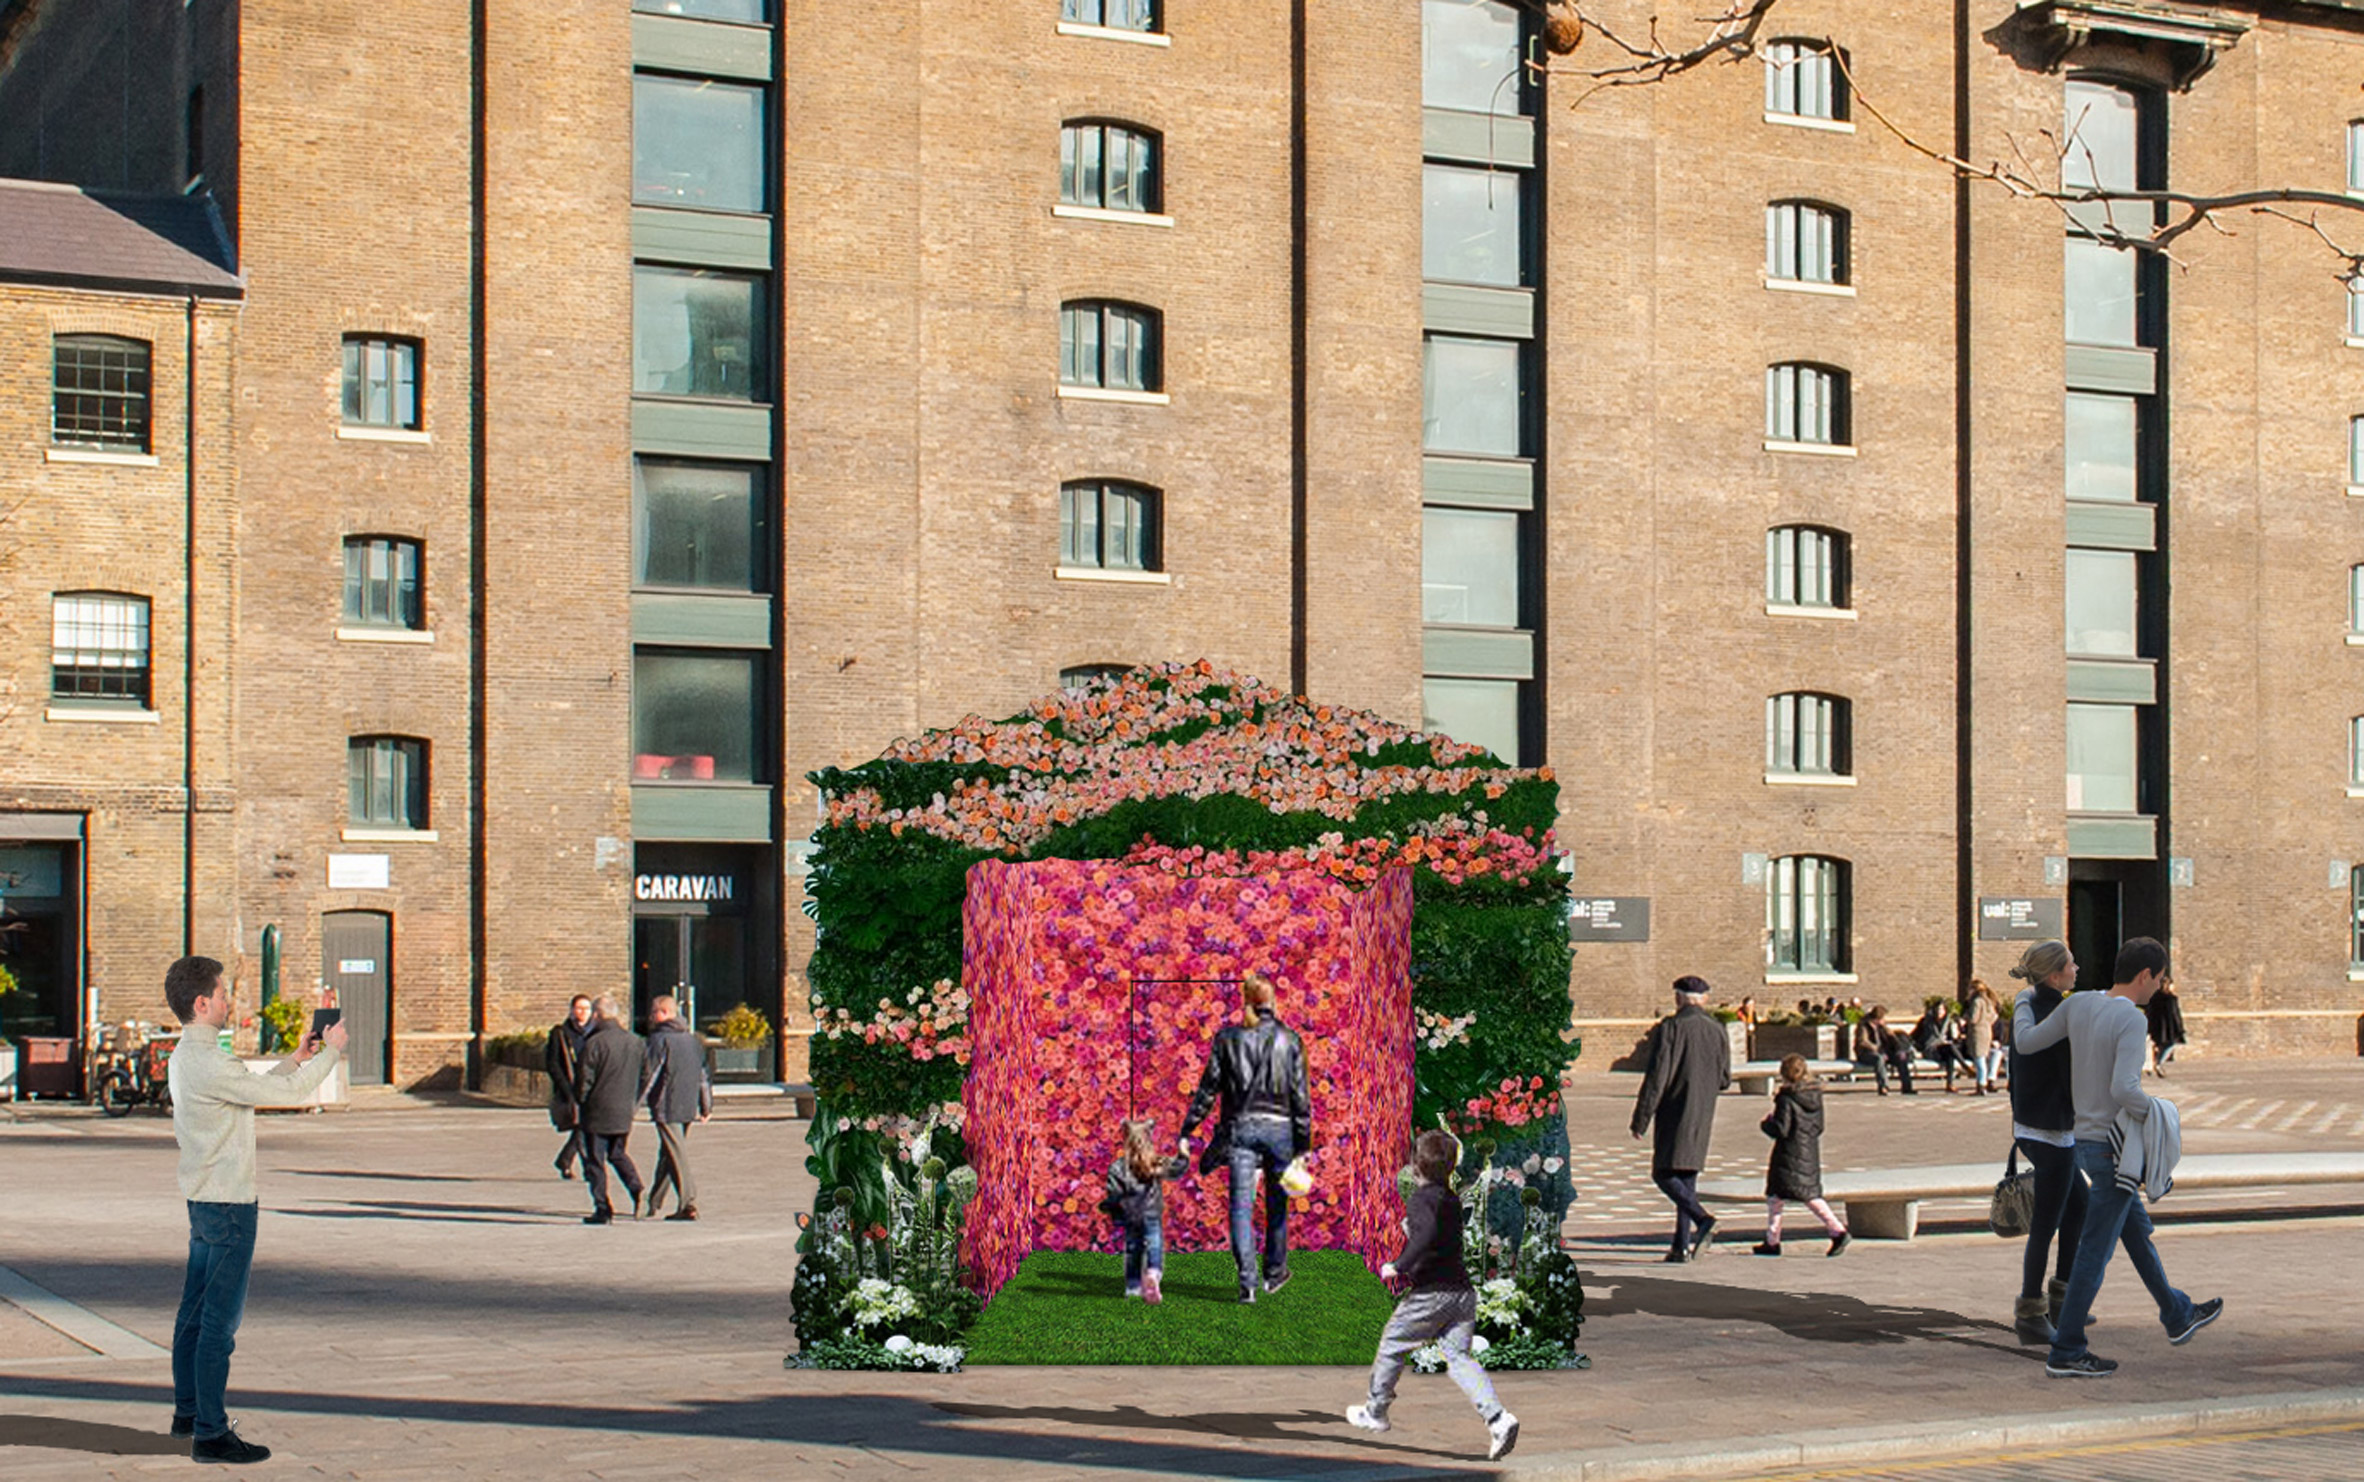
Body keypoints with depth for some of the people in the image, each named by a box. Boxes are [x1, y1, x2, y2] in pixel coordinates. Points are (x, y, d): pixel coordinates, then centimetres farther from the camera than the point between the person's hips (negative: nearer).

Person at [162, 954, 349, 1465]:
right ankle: (210, 1433, -4)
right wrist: (330, 1051, -6)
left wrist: (295, 1060, 22)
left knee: (196, 1310, 18)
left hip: (204, 1198, 10)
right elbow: (286, 1094, -19)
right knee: (220, 1321, -6)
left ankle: (188, 1411, 28)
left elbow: (253, 1089, 23)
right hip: (228, 1203, -10)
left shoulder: (186, 1057, 11)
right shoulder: (209, 1063, -21)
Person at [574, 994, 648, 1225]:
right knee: (618, 1154, 23)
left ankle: (602, 1210, 2)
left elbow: (584, 1078, -13)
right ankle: (637, 1190, 1)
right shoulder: (634, 1041, 3)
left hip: (597, 1112, -6)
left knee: (595, 1161, 4)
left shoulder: (594, 1043, -15)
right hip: (624, 1112, 6)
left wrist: (580, 1101, 5)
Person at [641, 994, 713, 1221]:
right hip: (688, 1107, 7)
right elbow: (703, 1075, 16)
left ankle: (689, 1203, -12)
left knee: (677, 1155, -7)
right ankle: (654, 1201, 26)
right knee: (667, 1153, 17)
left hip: (666, 1107, -7)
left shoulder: (659, 1039, -9)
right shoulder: (692, 1040, 13)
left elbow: (649, 1075, -14)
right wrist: (706, 1106, 22)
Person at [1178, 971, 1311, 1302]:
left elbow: (1209, 1088, 1)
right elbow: (1300, 1096, 0)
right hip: (1279, 1127, 1)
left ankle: (1247, 1281, -14)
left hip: (1240, 1128, 0)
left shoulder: (1228, 1038, 1)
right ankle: (1275, 1272, 29)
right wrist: (1303, 1144, 5)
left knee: (1241, 1206, -3)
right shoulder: (1289, 1039, 0)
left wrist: (1186, 1131, 5)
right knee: (1276, 1204, 17)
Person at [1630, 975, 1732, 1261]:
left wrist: (1641, 1119, -10)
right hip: (1703, 1118, 6)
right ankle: (1682, 1246, 9)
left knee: (1663, 1174, -3)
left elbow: (1656, 1076, -14)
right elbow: (1725, 1079, 13)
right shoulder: (1717, 1031, 7)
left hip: (1675, 1113, -6)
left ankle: (1703, 1219, -25)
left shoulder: (1671, 1027, -10)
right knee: (1687, 1178, 12)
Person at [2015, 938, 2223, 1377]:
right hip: (2115, 1151, -8)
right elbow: (2124, 1089, -29)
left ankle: (2178, 1316, 38)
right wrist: (2154, 1111, -11)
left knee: (2138, 1232, 22)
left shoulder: (2079, 1004, -1)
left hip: (2088, 1144, 8)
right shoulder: (2131, 1020, -21)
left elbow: (2027, 1041, 6)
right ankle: (2065, 1352, 1)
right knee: (2095, 1251, -2)